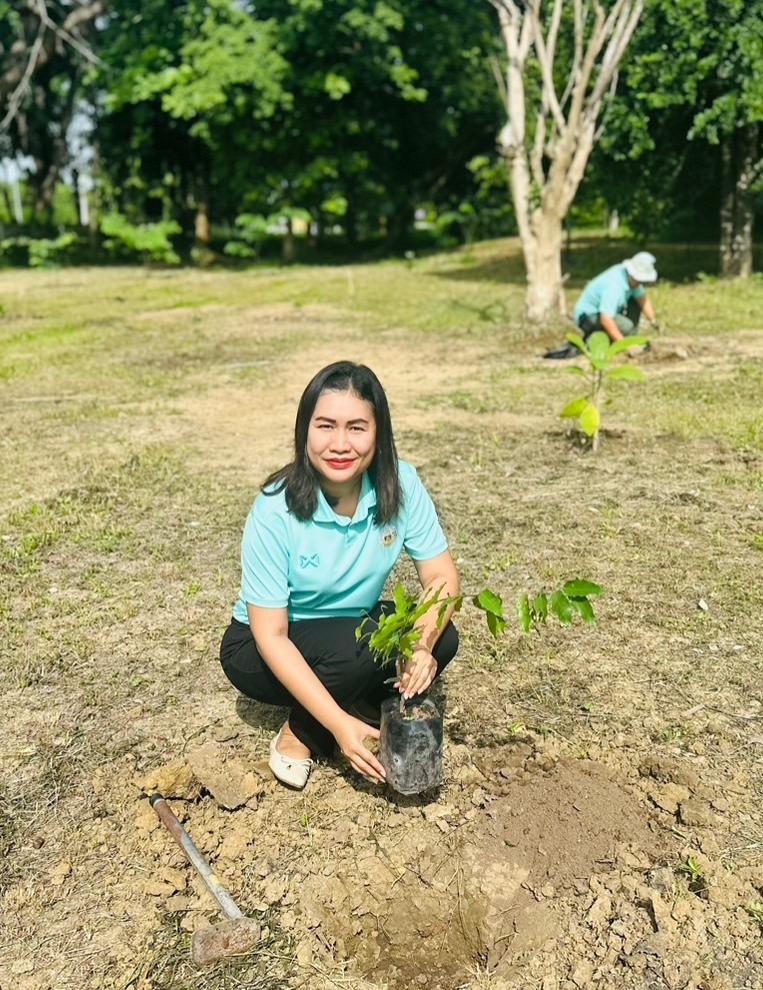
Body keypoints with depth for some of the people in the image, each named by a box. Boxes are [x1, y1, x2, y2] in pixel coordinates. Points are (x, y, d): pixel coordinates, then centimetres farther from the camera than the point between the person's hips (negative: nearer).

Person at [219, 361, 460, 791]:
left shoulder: (401, 484, -19)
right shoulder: (275, 512, -28)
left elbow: (442, 575, -14)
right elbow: (271, 636, -26)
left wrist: (423, 645, -35)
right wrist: (339, 723, -32)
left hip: (357, 625, 4)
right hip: (263, 646, -4)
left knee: (442, 639, -22)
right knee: (358, 648, -33)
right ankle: (301, 734, -6)